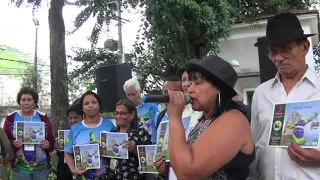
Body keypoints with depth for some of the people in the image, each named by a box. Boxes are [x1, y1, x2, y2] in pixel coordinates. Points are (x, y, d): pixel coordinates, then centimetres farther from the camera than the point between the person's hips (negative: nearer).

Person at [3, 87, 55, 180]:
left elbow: (51, 140, 7)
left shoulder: (43, 118, 5)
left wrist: (48, 144, -15)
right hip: (20, 168, -1)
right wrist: (12, 144, -19)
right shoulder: (10, 118, 2)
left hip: (42, 166, 1)